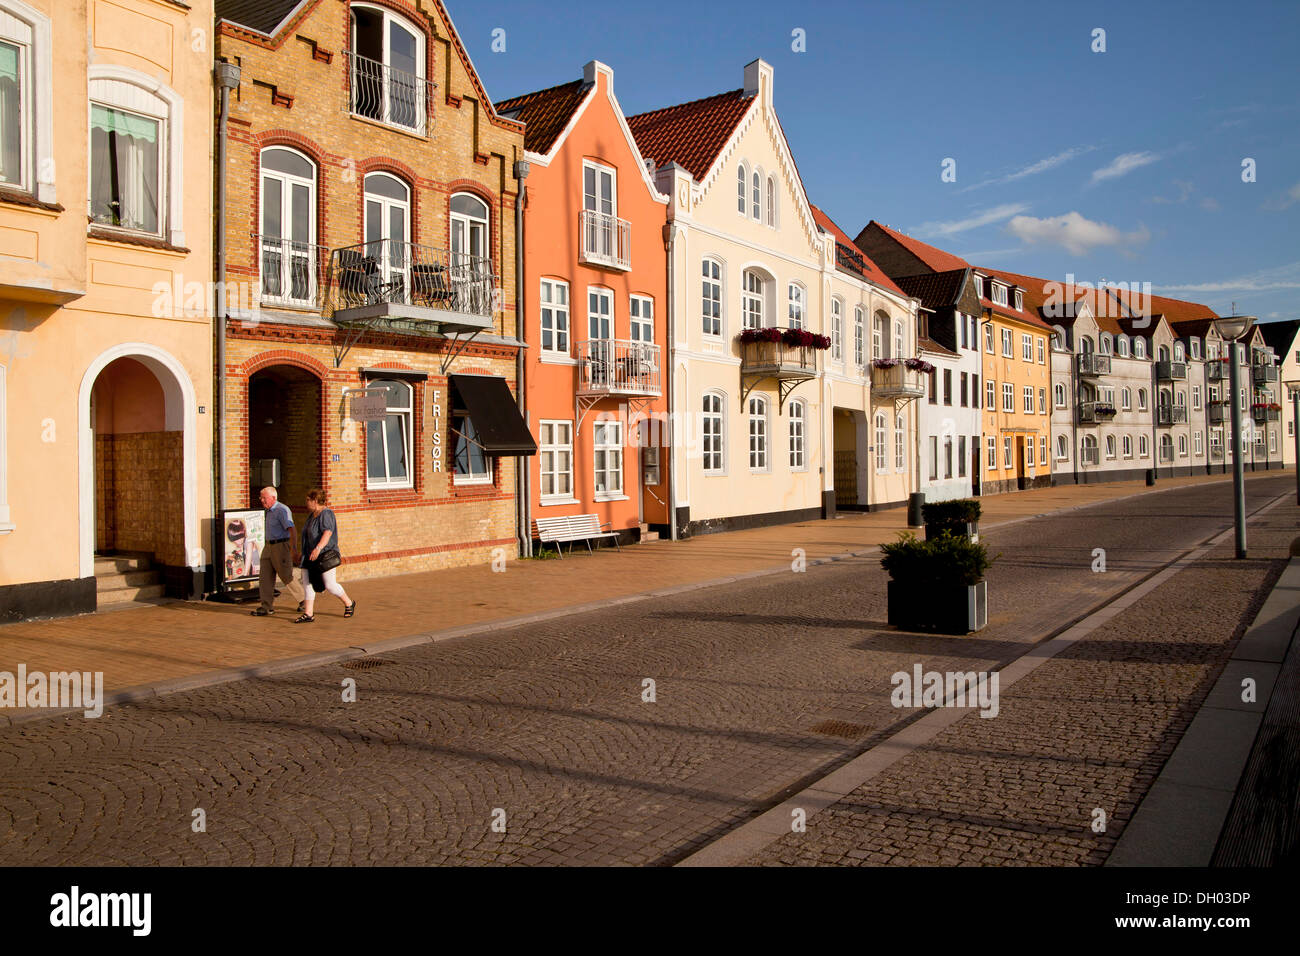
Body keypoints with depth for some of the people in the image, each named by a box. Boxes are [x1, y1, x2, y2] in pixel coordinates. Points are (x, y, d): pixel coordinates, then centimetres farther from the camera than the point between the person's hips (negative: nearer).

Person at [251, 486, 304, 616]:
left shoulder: (282, 510, -17)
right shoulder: (270, 511, 13)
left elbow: (292, 530, -26)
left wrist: (294, 550, -35)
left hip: (282, 546, -9)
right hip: (269, 547, 9)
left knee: (287, 577, 0)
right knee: (265, 576, 1)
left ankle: (303, 598, 21)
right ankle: (266, 607, 3)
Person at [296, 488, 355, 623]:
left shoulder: (326, 514, -15)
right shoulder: (313, 515, 14)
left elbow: (327, 533, -29)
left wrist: (318, 548, -43)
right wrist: (304, 553, 28)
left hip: (324, 555, -9)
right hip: (311, 556, 9)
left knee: (330, 585, -5)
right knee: (307, 583, 0)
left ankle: (349, 603, 18)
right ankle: (308, 614, 1)